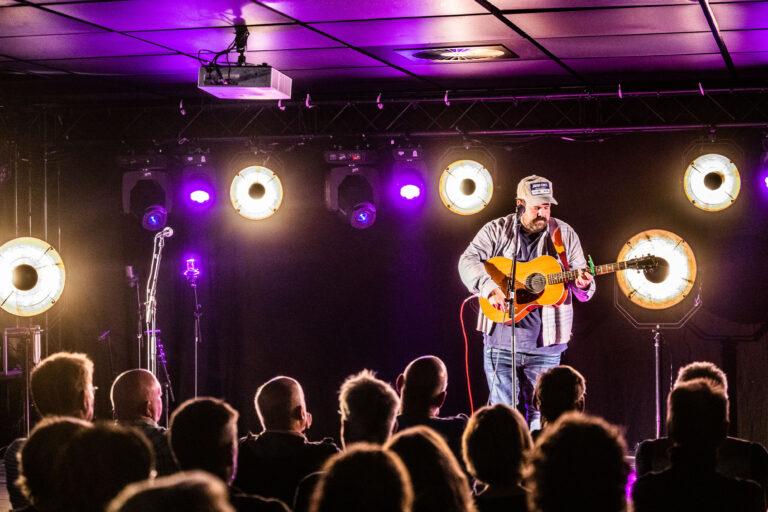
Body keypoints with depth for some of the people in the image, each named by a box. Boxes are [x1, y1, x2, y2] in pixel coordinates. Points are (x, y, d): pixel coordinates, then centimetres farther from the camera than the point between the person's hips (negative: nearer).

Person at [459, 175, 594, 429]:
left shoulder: (564, 234, 7)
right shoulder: (497, 230, 3)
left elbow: (583, 290, 9)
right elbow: (468, 260, -11)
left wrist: (582, 285, -15)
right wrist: (490, 289, -27)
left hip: (544, 343, 1)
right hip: (500, 338, -1)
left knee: (539, 414, 1)